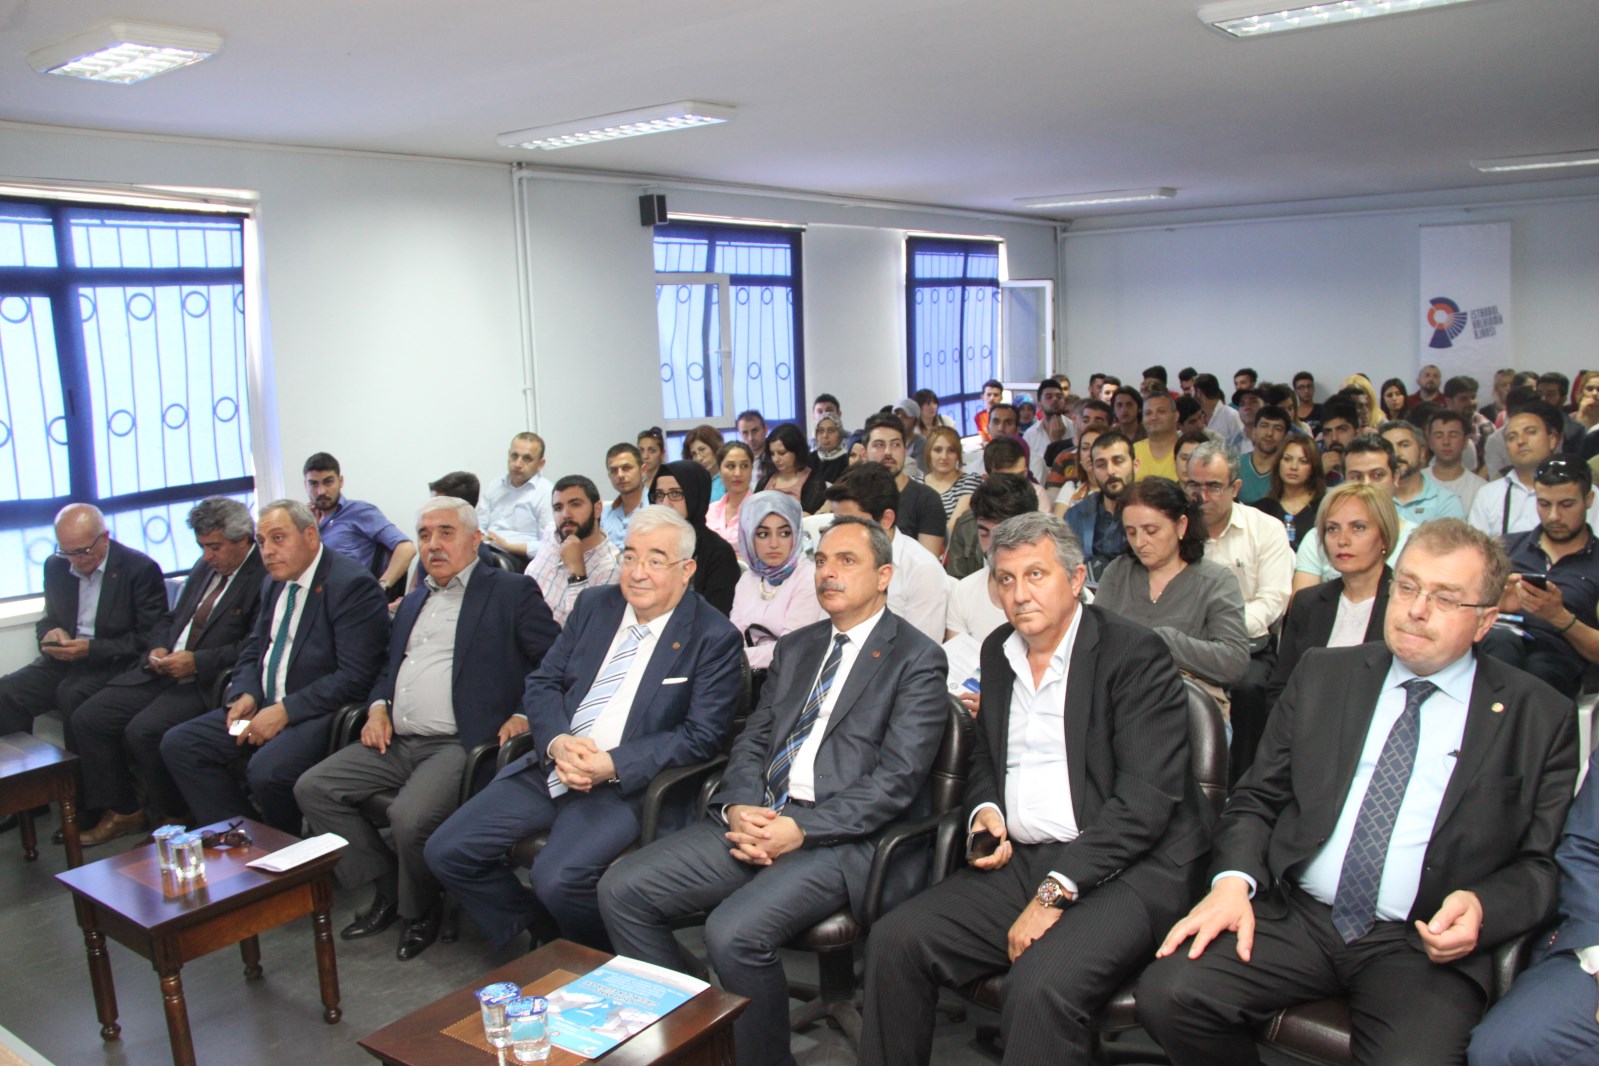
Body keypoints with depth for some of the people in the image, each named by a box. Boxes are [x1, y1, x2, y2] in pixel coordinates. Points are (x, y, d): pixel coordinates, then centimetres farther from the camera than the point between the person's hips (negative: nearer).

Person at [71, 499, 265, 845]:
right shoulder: (205, 567, 16)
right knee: (88, 718, 0)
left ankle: (171, 818, -1)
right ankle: (122, 812, 13)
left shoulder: (264, 577, -12)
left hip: (209, 683, -9)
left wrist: (196, 661, -19)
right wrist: (157, 650, 4)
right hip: (163, 671, 9)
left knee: (144, 730, -26)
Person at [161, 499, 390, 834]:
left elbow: (355, 677, -20)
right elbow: (253, 650, 22)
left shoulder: (352, 584, -15)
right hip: (263, 706, 9)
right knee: (178, 744, 0)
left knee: (266, 771, -31)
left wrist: (286, 711, -20)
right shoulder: (274, 584, 13)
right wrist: (246, 695, 1)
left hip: (319, 713, -9)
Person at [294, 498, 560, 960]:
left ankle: (418, 914, 1)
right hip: (396, 742, 8)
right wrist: (378, 707, 9)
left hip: (460, 744, -7)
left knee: (410, 816, -30)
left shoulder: (511, 592, 1)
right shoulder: (413, 602, 23)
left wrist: (525, 713, -15)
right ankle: (387, 889, 8)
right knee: (312, 788, -6)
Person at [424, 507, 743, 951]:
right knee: (446, 851, -4)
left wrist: (614, 765, -20)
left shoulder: (715, 637, -6)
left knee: (557, 878, -28)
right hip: (550, 765, 6)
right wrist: (556, 742, -11)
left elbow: (702, 734, -11)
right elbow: (542, 683, 10)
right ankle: (530, 925, 19)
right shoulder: (594, 605, 10)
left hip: (626, 783, -6)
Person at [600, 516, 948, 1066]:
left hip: (844, 836, -7)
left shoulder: (916, 660, -2)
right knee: (622, 889, -8)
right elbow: (752, 742, 15)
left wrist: (801, 830, -18)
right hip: (755, 818, 7)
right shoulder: (795, 647, 20)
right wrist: (738, 807, -6)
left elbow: (897, 779, -11)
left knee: (734, 932, -30)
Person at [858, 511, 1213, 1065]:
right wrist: (985, 810, 3)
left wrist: (1055, 892, -20)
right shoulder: (998, 651, 13)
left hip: (1122, 869, -6)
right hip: (1019, 861, 6)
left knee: (1040, 985, -31)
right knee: (894, 941, -11)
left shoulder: (1136, 655, -8)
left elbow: (1145, 799, -16)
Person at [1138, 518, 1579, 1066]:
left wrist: (1482, 909, -14)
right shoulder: (1324, 674, 11)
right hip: (1294, 915, 2)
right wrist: (1233, 879, -8)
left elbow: (1541, 866, 7)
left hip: (1426, 944, -2)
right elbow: (1256, 797, 11)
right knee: (1168, 992, -22)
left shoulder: (1538, 717, 5)